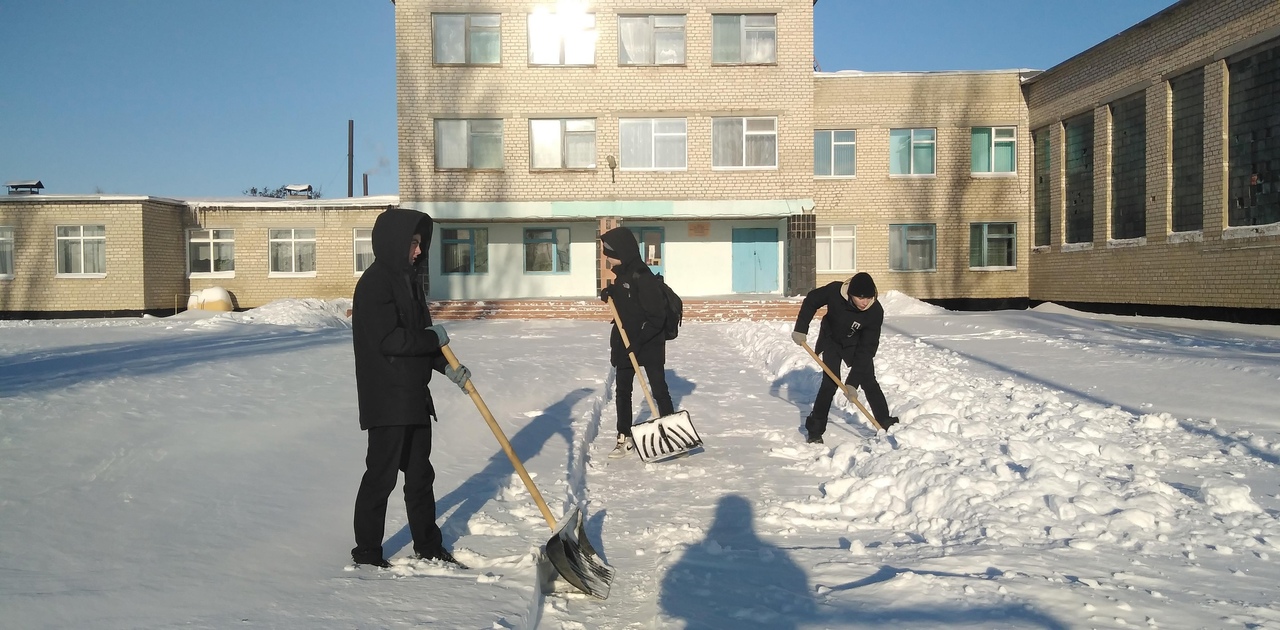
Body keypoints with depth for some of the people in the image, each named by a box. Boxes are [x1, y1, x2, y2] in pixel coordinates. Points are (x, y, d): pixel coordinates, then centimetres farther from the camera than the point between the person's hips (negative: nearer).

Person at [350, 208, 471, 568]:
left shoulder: (408, 278, 13)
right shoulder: (375, 282, -15)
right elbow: (386, 340, -24)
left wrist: (447, 367, 6)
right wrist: (434, 338, -14)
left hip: (414, 396, 9)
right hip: (386, 399, -9)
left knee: (420, 474, 16)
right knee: (381, 476, 1)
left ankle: (428, 548, 28)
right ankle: (366, 554, 16)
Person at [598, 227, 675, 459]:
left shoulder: (643, 277, -21)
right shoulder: (622, 275, 7)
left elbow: (657, 316, -23)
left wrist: (639, 341, -25)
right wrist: (610, 293, 2)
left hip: (650, 345, -9)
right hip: (626, 343, 9)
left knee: (659, 390, 0)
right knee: (622, 390, 10)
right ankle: (624, 438, 19)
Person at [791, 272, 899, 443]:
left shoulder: (876, 311, -32)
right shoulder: (834, 291, -33)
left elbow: (866, 348, -29)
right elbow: (811, 301, -12)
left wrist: (852, 381, -32)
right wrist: (800, 329, -16)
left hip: (855, 344, 1)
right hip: (831, 340, -1)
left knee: (869, 382, -1)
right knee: (830, 383, -10)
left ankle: (886, 424, 12)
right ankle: (815, 430, -2)